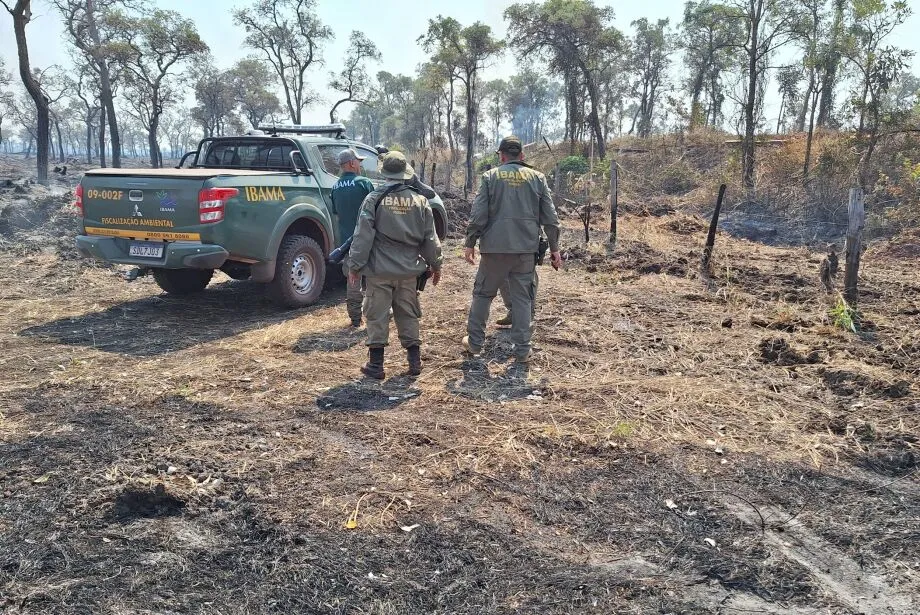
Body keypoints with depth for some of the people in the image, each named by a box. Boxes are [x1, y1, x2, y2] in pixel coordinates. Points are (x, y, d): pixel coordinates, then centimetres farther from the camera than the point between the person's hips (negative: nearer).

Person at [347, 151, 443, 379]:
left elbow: (363, 235, -9)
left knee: (377, 317, 5)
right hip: (408, 270, 3)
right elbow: (430, 238, 5)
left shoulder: (374, 199, -9)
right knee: (408, 316, 15)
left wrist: (355, 265, -2)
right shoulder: (419, 200, 1)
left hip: (379, 270, -3)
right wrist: (435, 265, 16)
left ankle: (376, 365, 10)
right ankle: (415, 361, 18)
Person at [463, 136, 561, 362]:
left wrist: (470, 243, 4)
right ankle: (522, 350, 10)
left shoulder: (490, 176, 0)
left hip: (495, 246, -1)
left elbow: (478, 214, -4)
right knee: (523, 298, 8)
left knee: (483, 293, 13)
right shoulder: (537, 178, 5)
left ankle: (475, 342, 22)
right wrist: (554, 247, 10)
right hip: (526, 248, 1)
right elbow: (550, 217, 3)